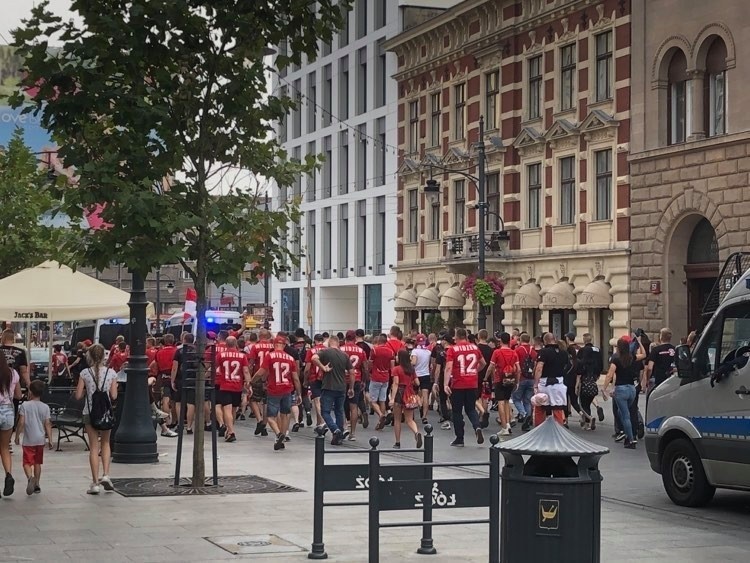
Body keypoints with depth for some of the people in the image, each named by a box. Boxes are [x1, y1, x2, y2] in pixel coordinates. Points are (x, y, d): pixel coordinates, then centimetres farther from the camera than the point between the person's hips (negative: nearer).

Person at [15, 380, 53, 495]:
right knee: (37, 463, 16)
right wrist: (50, 440, 3)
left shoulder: (25, 405, -6)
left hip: (29, 440, -3)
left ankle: (30, 477, -31)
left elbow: (21, 422, -9)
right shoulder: (45, 407, 2)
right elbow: (47, 425, 0)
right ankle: (36, 484, 18)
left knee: (27, 462, -3)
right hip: (41, 439, 3)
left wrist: (17, 436, 1)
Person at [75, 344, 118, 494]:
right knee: (105, 443, 19)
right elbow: (114, 396, -4)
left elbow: (78, 396, -5)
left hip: (89, 412, -1)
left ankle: (95, 482, 3)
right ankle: (106, 475, 4)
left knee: (93, 447, 4)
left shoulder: (85, 373, -6)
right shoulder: (111, 373, -4)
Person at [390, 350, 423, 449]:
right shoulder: (412, 369, 6)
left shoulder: (397, 369, -8)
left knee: (397, 420, 10)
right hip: (410, 395, 4)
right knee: (409, 420, 6)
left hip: (400, 394, -4)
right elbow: (417, 383, 8)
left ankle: (397, 443, 13)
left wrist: (392, 398, -19)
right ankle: (417, 432, -24)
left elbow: (396, 384, -15)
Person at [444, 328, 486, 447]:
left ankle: (459, 439, 12)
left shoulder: (452, 349, -8)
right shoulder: (474, 347, 5)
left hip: (458, 385, -3)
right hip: (472, 384, 3)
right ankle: (477, 427, -10)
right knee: (471, 409, 17)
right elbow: (483, 363, 17)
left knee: (457, 411, 9)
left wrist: (446, 384, -19)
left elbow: (448, 367, -17)